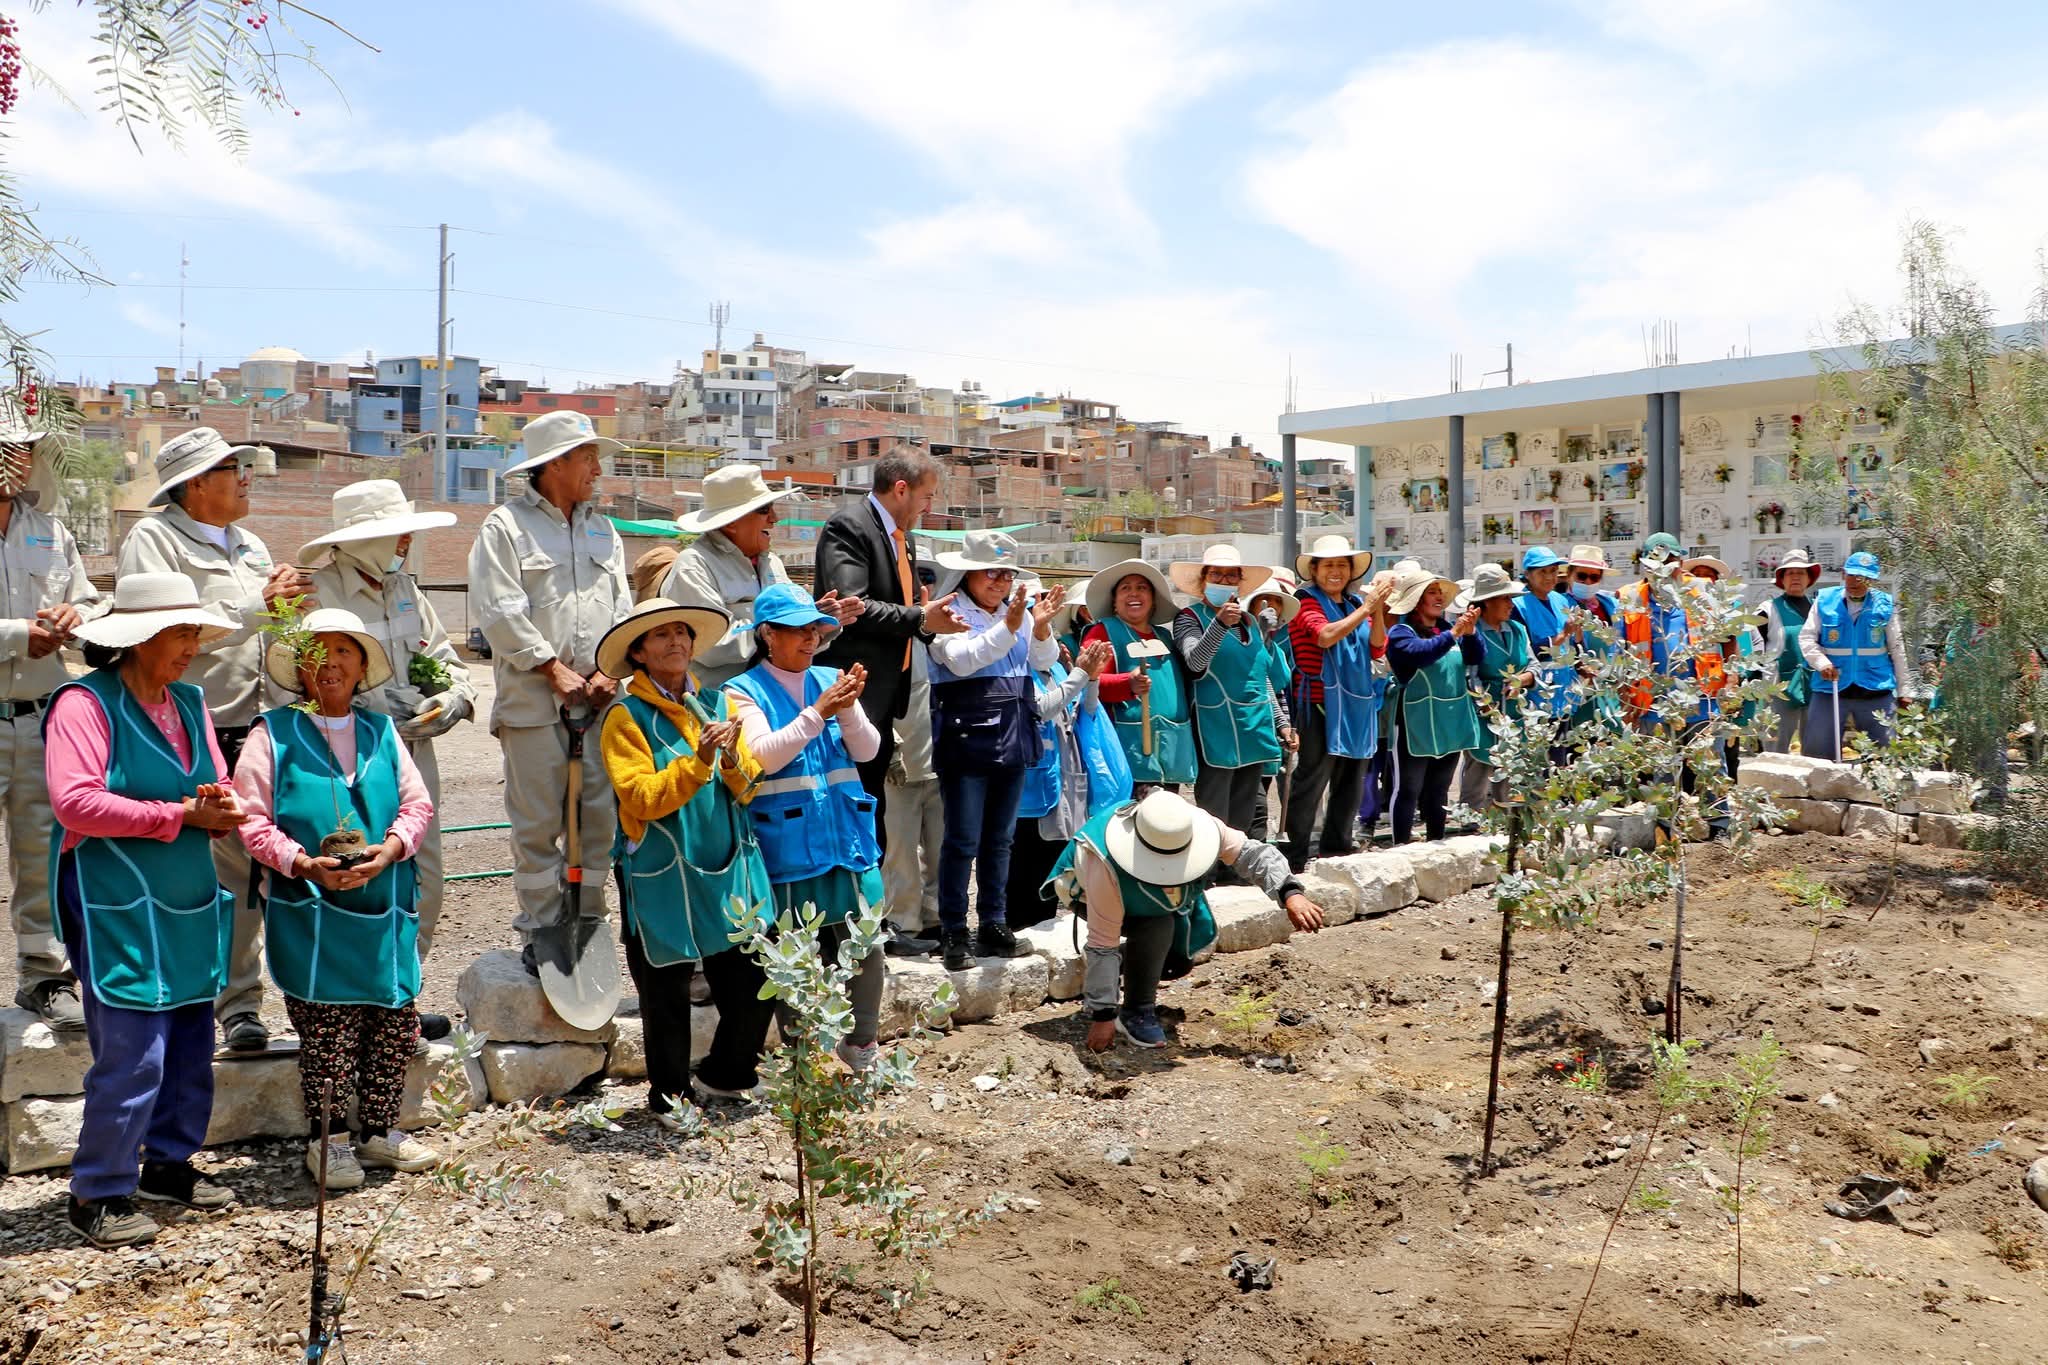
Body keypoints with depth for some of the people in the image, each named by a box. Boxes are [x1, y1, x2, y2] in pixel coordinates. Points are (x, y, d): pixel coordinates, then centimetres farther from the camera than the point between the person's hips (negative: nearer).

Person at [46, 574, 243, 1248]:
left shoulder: (190, 702, 14)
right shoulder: (84, 703, -10)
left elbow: (218, 786, 20)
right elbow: (74, 802, -20)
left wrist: (222, 806, -5)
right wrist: (180, 814, -17)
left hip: (192, 907, 8)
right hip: (121, 912, -8)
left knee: (191, 1047, 13)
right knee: (131, 1058, -6)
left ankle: (168, 1164, 30)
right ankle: (98, 1193, 10)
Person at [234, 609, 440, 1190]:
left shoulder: (381, 731, 10)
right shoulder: (273, 733, -1)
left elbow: (417, 804, 7)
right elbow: (251, 817, -5)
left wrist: (388, 851, -11)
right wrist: (303, 863, -18)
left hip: (385, 907, 4)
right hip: (310, 911, -4)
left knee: (396, 1025, 9)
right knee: (325, 1030, 0)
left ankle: (377, 1130, 26)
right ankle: (327, 1139, 17)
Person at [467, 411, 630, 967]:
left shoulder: (602, 528, 18)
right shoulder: (505, 526, 0)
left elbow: (623, 605, 13)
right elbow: (501, 612, -8)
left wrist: (610, 670, -1)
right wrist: (554, 669, -11)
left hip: (601, 699, 5)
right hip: (533, 700, -5)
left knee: (599, 818, 6)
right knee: (537, 823, -1)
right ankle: (539, 932, 9)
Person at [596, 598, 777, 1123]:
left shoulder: (719, 703, 9)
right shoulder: (626, 718, -5)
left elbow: (748, 788, 5)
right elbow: (643, 798, -15)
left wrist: (732, 757, -15)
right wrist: (698, 760, -25)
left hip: (729, 868, 4)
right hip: (663, 877, -4)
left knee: (754, 982, 5)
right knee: (667, 990, 5)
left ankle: (723, 1077, 29)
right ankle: (667, 1094, 26)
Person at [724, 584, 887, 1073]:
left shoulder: (831, 680, 8)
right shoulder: (744, 692, -3)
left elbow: (867, 750, 3)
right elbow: (763, 756, -16)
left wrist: (849, 710, -16)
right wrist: (818, 713, -23)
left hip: (846, 839, 4)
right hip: (788, 846, -3)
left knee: (866, 946, 6)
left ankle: (862, 1043, 25)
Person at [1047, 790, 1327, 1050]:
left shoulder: (1199, 825, -33)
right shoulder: (1107, 867, -43)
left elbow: (1251, 852, -23)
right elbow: (1103, 942, -37)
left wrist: (1291, 893, -40)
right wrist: (1102, 1016, -34)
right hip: (1087, 889, -6)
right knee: (1157, 926, -33)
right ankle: (1136, 1013, -16)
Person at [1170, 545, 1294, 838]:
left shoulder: (1250, 623, 17)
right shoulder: (1190, 617, -2)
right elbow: (1195, 661, -20)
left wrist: (1281, 724, 21)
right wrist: (1220, 623, -33)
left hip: (1254, 731, 7)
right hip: (1217, 733, -6)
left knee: (1245, 820, 10)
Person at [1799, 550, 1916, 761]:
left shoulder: (1884, 605, 4)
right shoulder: (1824, 601, 2)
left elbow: (1897, 649, 9)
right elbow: (1807, 638, 2)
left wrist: (1904, 689, 8)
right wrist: (1821, 663, -16)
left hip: (1876, 690, 1)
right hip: (1830, 689, 0)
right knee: (1816, 752, 2)